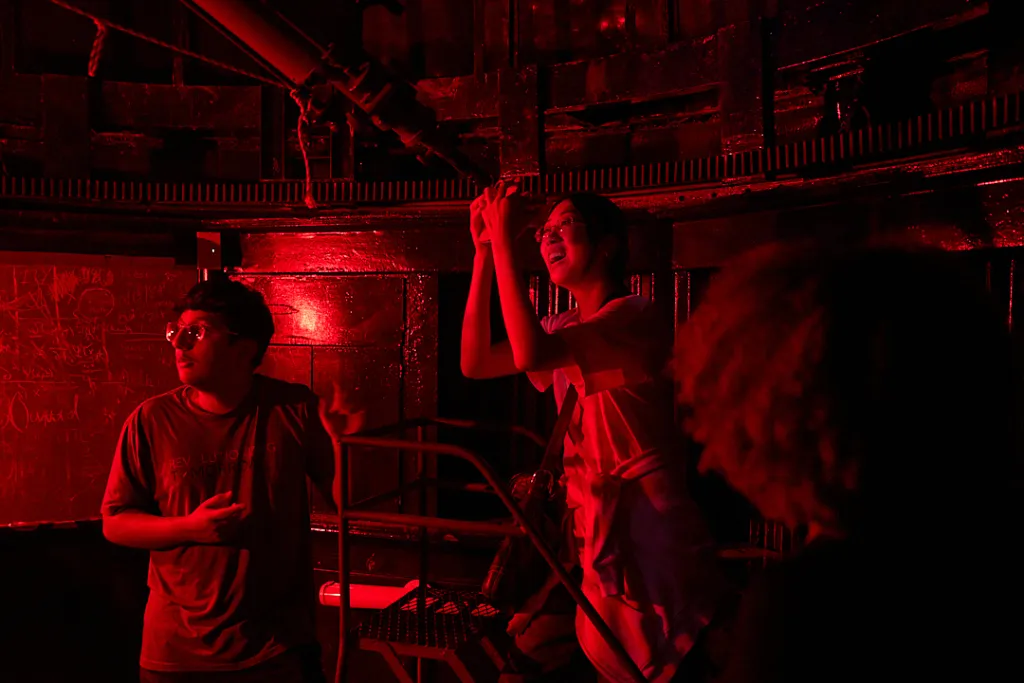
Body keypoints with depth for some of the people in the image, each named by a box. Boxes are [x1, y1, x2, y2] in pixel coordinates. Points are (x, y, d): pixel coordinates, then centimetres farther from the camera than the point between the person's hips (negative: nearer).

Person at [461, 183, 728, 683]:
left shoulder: (634, 316, -15)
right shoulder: (564, 327, 10)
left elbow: (531, 352, -30)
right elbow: (475, 362, 0)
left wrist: (505, 241, -23)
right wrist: (484, 249, -3)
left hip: (643, 517, -7)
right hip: (592, 519, 7)